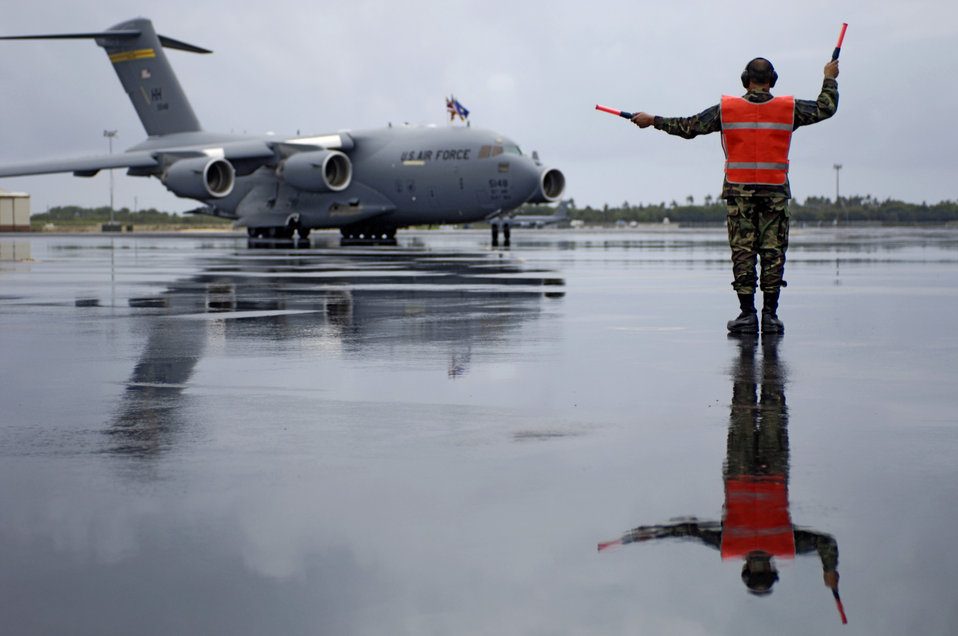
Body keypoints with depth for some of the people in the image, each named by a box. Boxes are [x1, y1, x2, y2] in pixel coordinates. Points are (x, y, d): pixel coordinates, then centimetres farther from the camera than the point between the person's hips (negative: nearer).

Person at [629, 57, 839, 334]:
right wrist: (829, 79, 32)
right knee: (773, 252, 2)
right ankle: (770, 315, 0)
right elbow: (826, 108, 14)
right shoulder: (789, 108, 1)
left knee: (743, 252, 2)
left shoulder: (726, 108, -1)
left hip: (739, 191, 0)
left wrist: (653, 121, 17)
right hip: (775, 192, 0)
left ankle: (747, 314, 0)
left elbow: (688, 127, 4)